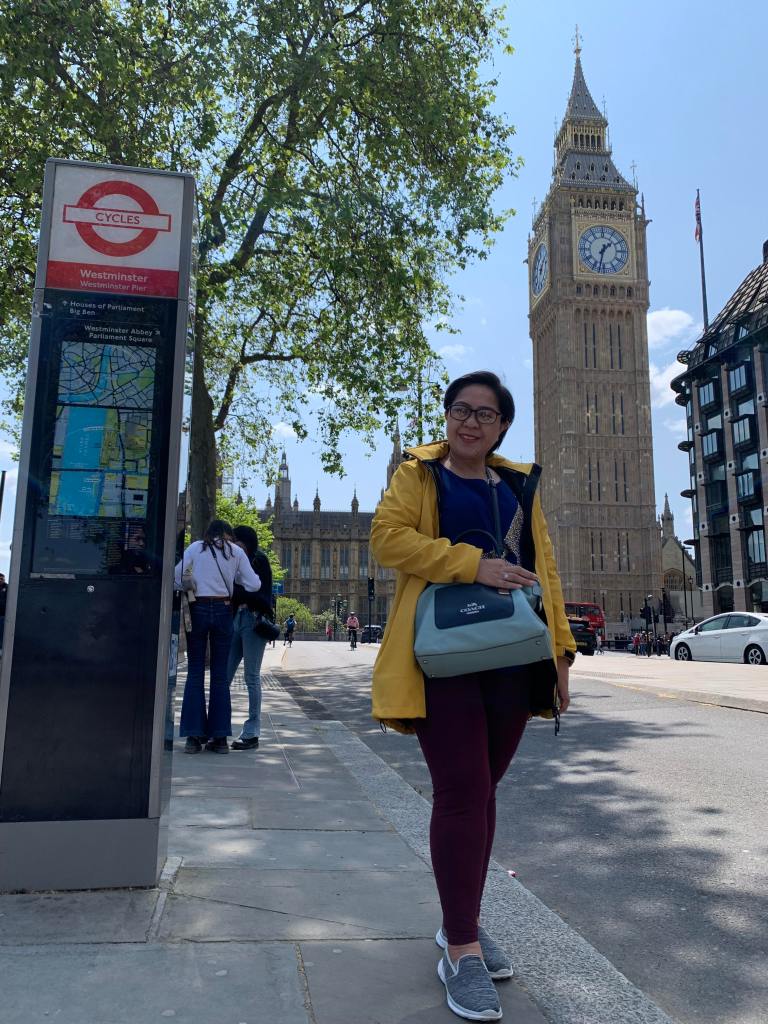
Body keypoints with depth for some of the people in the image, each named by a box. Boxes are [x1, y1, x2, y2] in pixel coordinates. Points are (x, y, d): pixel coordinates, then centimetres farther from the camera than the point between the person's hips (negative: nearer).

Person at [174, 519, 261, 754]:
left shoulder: (196, 548, 5)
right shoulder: (236, 552, 6)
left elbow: (175, 576, -2)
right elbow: (254, 585, 2)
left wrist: (187, 589, 15)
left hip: (198, 610, -1)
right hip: (223, 611, 1)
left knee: (195, 672, 5)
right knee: (220, 673, 7)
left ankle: (194, 736, 2)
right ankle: (219, 737, 8)